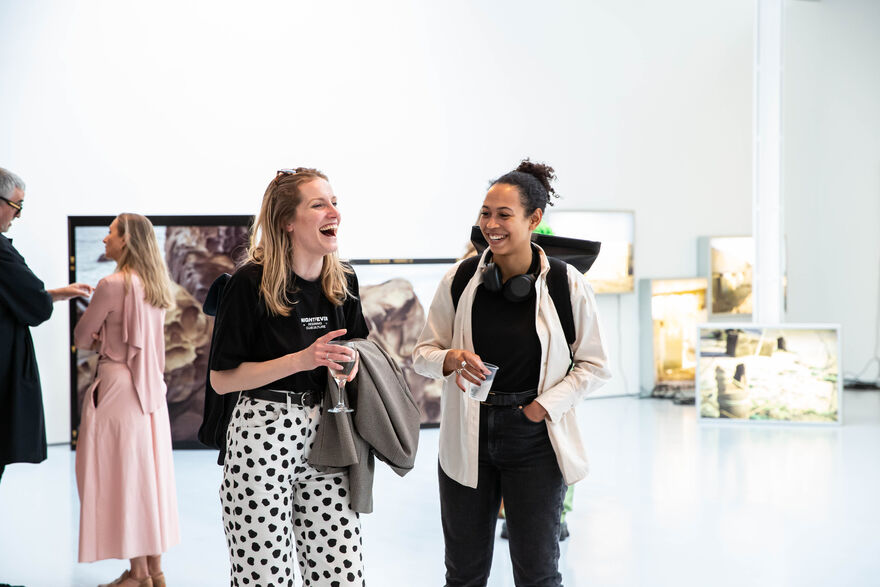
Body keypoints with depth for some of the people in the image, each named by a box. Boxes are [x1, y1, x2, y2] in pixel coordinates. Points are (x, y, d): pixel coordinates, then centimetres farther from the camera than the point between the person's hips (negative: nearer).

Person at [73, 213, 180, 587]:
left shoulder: (113, 285, -14)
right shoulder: (155, 286, 9)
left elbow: (82, 338, -8)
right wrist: (108, 340, 6)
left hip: (118, 385, -8)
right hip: (150, 388, 8)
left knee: (123, 475, 0)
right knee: (148, 472, 12)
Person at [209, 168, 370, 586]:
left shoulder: (343, 281, 8)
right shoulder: (250, 283, -9)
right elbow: (221, 378, -8)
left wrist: (350, 364, -1)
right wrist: (301, 360, -16)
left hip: (324, 437, 5)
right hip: (262, 437, -5)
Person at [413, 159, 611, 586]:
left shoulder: (568, 285, -7)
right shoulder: (458, 281, -2)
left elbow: (593, 365, 1)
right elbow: (422, 352, 6)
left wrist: (546, 405, -11)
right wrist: (450, 359, -17)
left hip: (534, 441, -2)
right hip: (467, 439, 2)